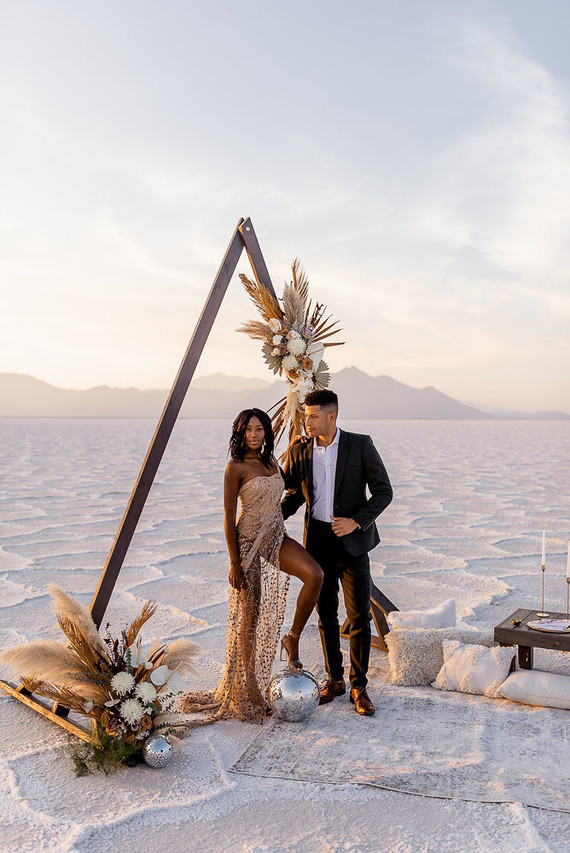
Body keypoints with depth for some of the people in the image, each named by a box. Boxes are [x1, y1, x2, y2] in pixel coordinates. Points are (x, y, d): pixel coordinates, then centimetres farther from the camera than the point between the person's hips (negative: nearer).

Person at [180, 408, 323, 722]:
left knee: (315, 575, -22)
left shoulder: (271, 461, 11)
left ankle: (293, 638, -1)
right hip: (249, 543, -5)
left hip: (276, 537, 6)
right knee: (249, 615, 2)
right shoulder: (236, 467, -9)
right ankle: (246, 690, 19)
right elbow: (229, 517, -10)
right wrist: (234, 562, -12)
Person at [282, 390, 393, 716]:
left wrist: (357, 521, -18)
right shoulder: (299, 450, 2)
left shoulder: (360, 445, -8)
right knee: (326, 615, 12)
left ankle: (359, 686, 15)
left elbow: (384, 491, -6)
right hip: (318, 541, 3)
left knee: (360, 616, 0)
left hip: (352, 541, -3)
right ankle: (334, 679, 27)